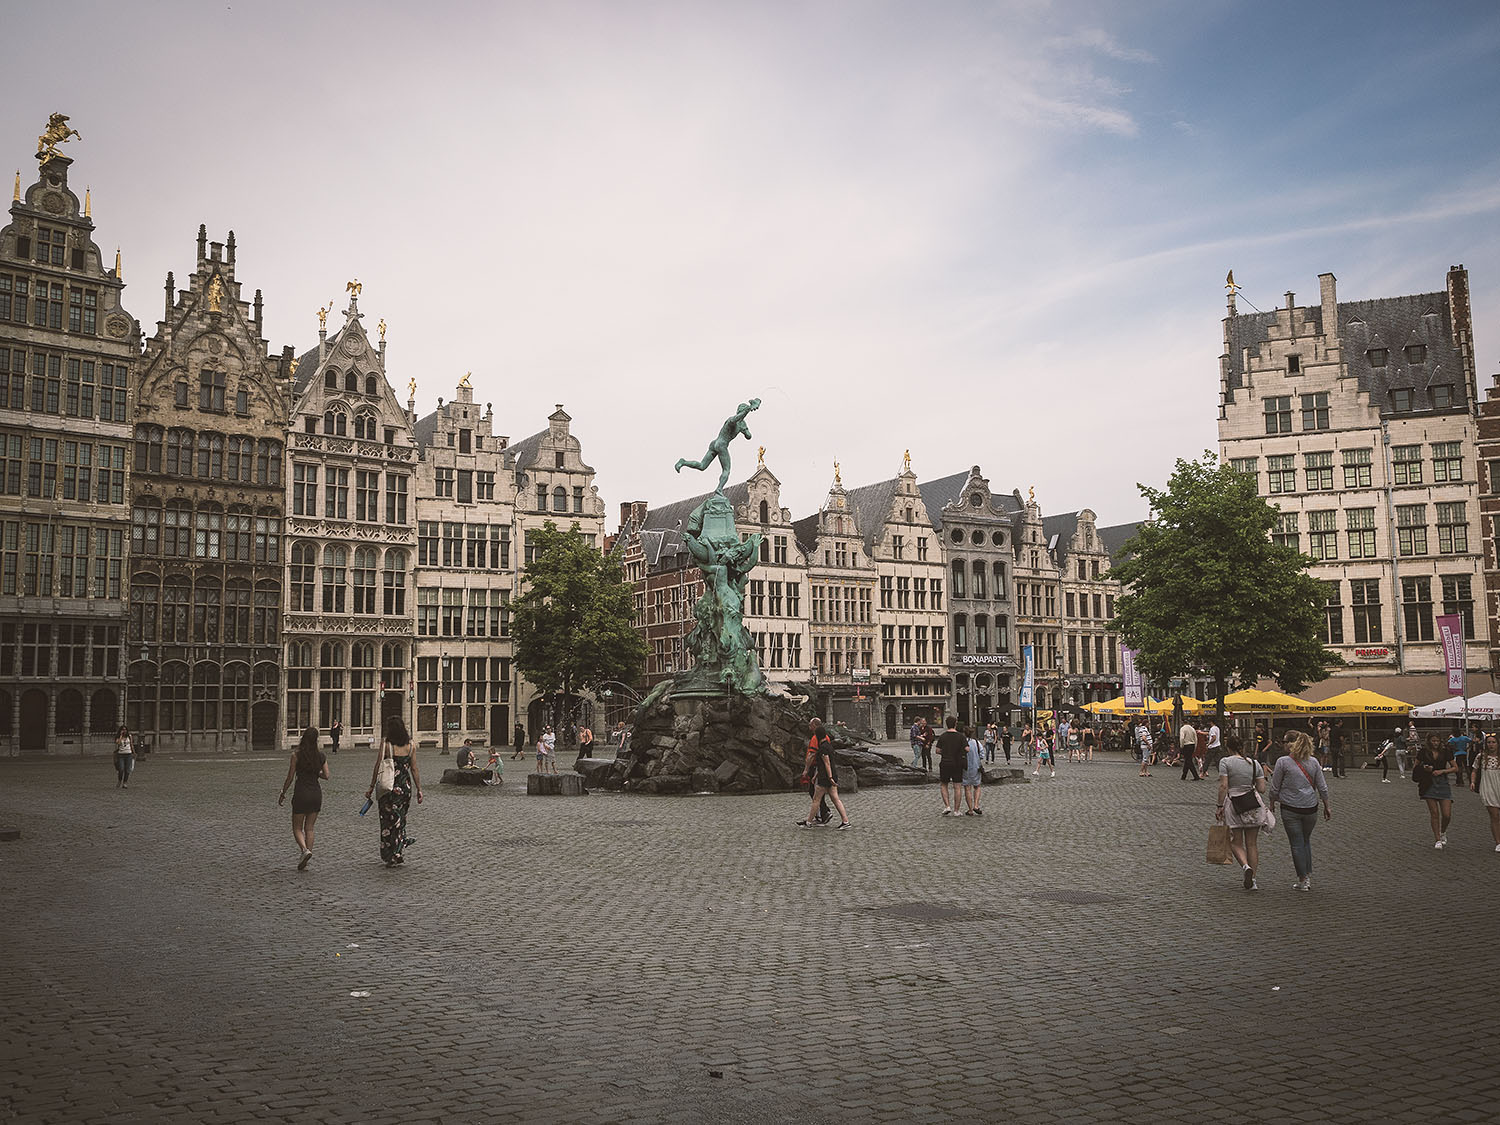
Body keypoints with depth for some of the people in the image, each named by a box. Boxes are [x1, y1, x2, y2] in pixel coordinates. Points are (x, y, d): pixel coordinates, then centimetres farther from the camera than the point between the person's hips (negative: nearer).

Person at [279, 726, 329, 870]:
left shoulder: (297, 754, -8)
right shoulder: (321, 755, 1)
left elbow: (290, 777, -6)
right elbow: (326, 776, 1)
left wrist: (283, 794, 6)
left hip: (301, 793, -4)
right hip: (316, 793, 4)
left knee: (297, 828, 8)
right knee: (309, 828, 11)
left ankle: (305, 850, -16)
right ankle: (306, 861, 8)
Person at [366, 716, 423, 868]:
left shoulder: (386, 744, -10)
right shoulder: (410, 746, 1)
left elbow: (378, 767, -9)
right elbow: (414, 769, 2)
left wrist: (371, 787, -1)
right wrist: (419, 789, 7)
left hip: (389, 788, -4)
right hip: (405, 787, 4)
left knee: (388, 821, 7)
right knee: (400, 821, 18)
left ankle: (389, 857, 10)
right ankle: (399, 854, 20)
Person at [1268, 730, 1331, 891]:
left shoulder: (1283, 762, -10)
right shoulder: (1313, 762, 2)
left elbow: (1275, 788, -4)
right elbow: (1322, 788, 4)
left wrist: (1272, 804, 12)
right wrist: (1326, 807, 15)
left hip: (1290, 809, -4)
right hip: (1311, 808, 4)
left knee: (1297, 843, 4)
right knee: (1306, 841, 20)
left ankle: (1302, 880, 7)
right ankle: (1308, 876, 17)